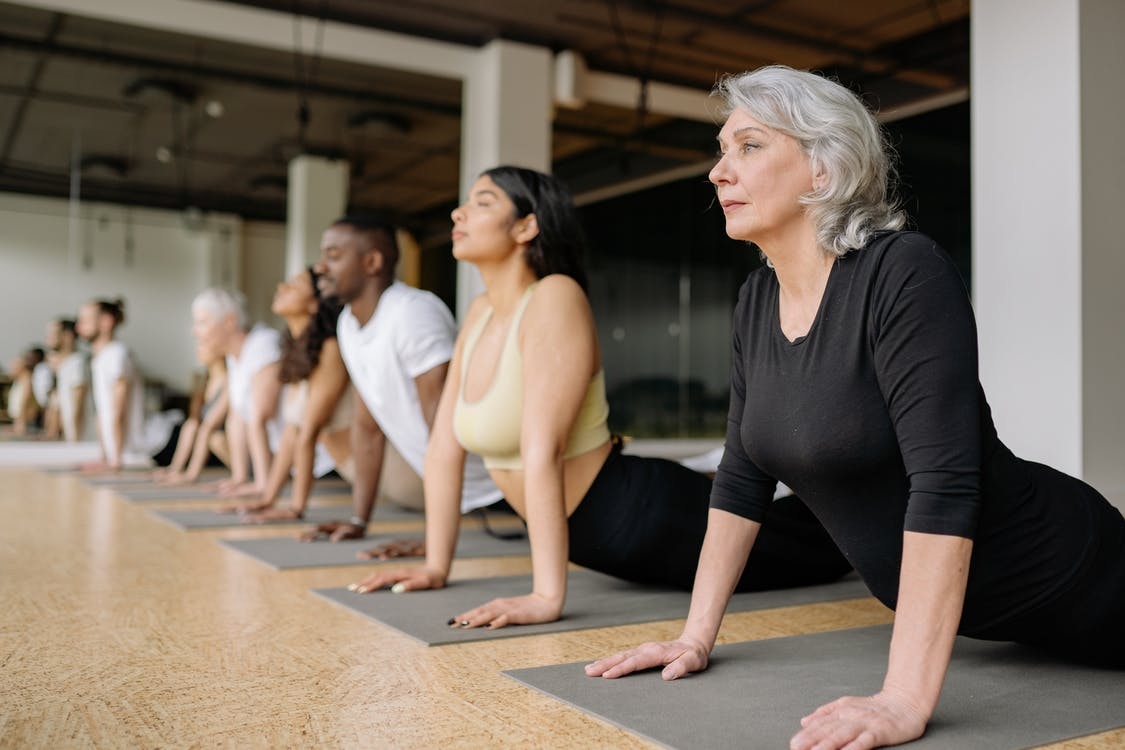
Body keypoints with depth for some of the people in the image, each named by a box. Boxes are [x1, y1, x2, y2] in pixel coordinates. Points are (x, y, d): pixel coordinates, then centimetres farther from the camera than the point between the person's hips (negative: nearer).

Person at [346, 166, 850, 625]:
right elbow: (445, 448, 3)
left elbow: (542, 453, -32)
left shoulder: (555, 298, -24)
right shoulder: (481, 313, 1)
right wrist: (435, 567, 3)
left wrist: (547, 596, -34)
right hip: (594, 540, 8)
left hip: (647, 517, -8)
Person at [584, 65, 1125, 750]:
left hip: (1060, 583, -7)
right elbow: (744, 476, 0)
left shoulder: (904, 273, -26)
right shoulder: (759, 299, -3)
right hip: (931, 600, 7)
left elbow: (943, 482, -34)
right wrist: (697, 636, -2)